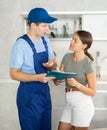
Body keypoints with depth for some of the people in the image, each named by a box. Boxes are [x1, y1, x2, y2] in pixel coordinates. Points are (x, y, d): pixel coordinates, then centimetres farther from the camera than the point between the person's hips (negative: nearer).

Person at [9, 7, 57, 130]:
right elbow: (14, 74, -18)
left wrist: (51, 64, -12)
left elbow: (53, 61, 13)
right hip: (29, 93, -7)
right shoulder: (20, 45, -18)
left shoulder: (46, 40, 4)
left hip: (45, 90, 7)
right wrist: (37, 77, -30)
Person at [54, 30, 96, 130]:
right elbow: (57, 82, 4)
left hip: (82, 103, -5)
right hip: (69, 103, 5)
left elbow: (93, 92, -8)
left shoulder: (89, 64, -10)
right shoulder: (67, 57, 4)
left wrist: (76, 84, -22)